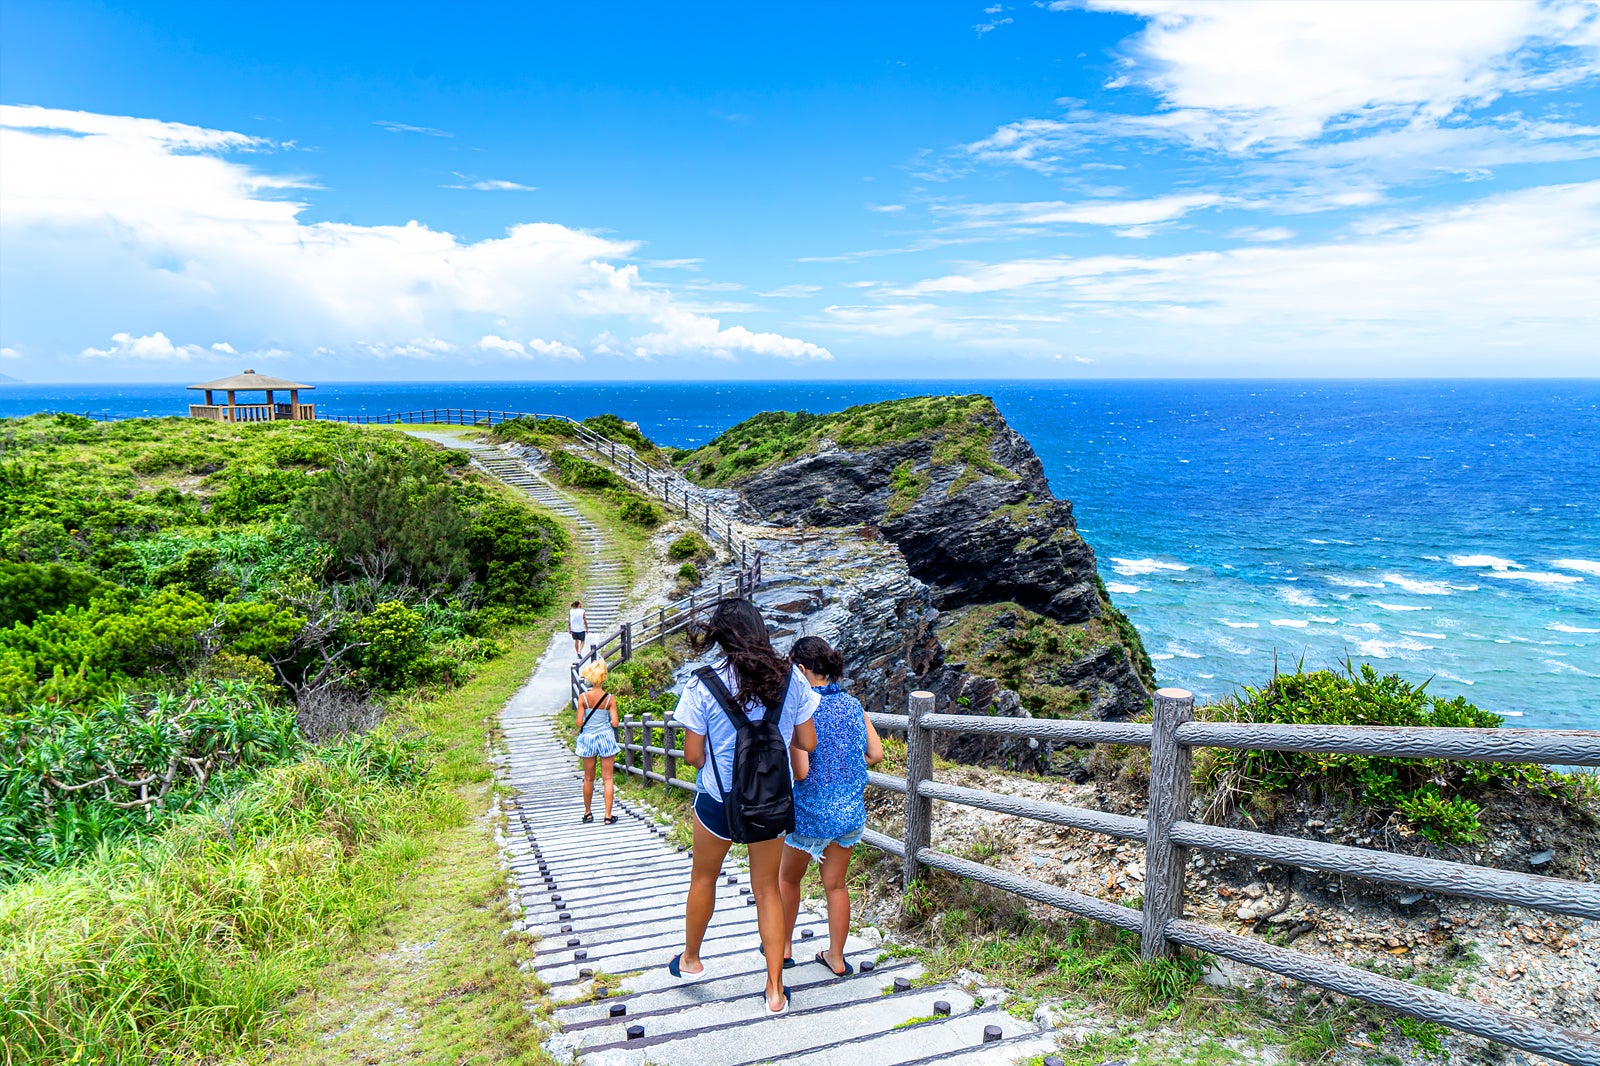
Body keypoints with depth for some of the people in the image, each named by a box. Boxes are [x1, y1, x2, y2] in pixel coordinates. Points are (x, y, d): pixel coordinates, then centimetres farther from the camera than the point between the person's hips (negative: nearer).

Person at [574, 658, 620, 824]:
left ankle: (587, 813, 27)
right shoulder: (610, 698, -10)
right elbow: (615, 723, -11)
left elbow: (579, 723, -10)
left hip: (588, 738, 1)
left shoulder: (583, 698, -10)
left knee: (588, 778, 15)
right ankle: (608, 816, 5)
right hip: (606, 738, -1)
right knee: (607, 778, 5)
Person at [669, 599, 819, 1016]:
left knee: (703, 879, 23)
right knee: (767, 889, 16)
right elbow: (807, 743, -2)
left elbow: (692, 756, -12)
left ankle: (691, 959, 44)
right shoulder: (790, 679, -9)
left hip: (719, 798, -2)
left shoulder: (704, 687, -16)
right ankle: (775, 989, 20)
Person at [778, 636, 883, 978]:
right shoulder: (852, 703, -1)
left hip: (811, 812, -5)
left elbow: (799, 771, -23)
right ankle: (836, 957, 26)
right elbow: (876, 754, 3)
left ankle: (784, 946, 35)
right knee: (836, 884, 18)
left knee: (788, 877, 20)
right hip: (851, 810, 5)